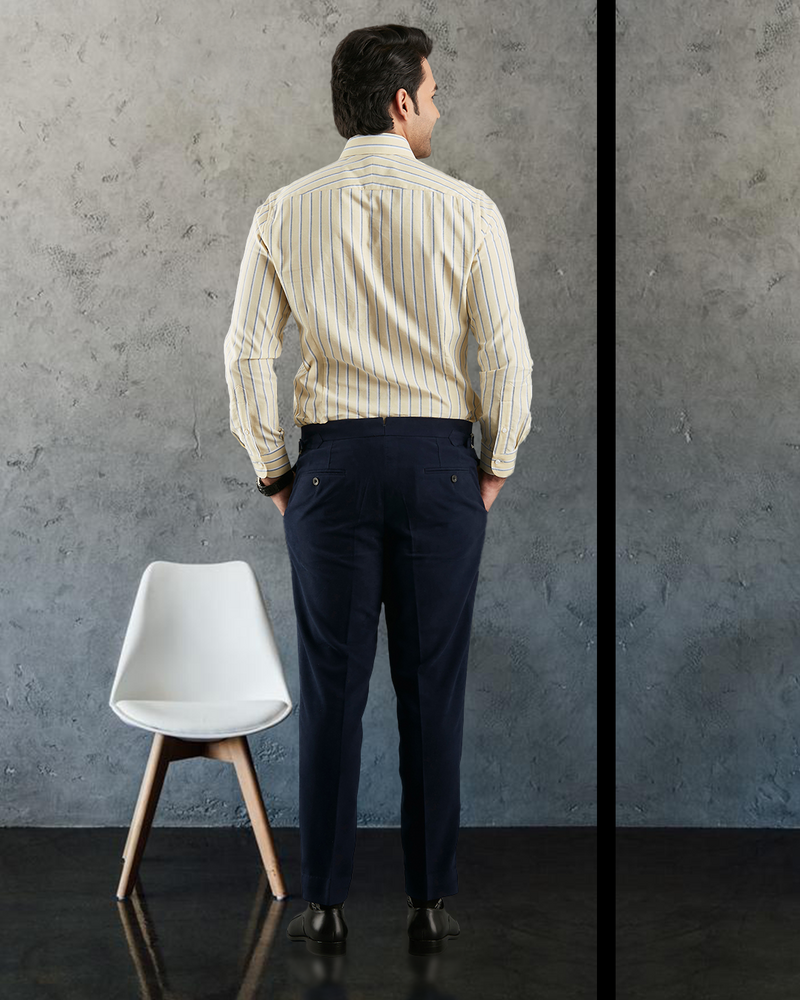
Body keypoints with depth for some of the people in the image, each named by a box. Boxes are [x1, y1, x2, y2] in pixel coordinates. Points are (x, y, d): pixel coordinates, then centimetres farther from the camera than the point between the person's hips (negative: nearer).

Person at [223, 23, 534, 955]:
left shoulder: (286, 212, 1)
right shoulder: (467, 209, -4)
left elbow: (247, 352, 0)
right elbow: (506, 354, -4)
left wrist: (272, 469, 10)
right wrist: (496, 465, 9)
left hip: (333, 459, 1)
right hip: (440, 458, -1)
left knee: (332, 685, 6)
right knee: (433, 686, 7)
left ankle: (324, 902, 11)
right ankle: (429, 899, 14)